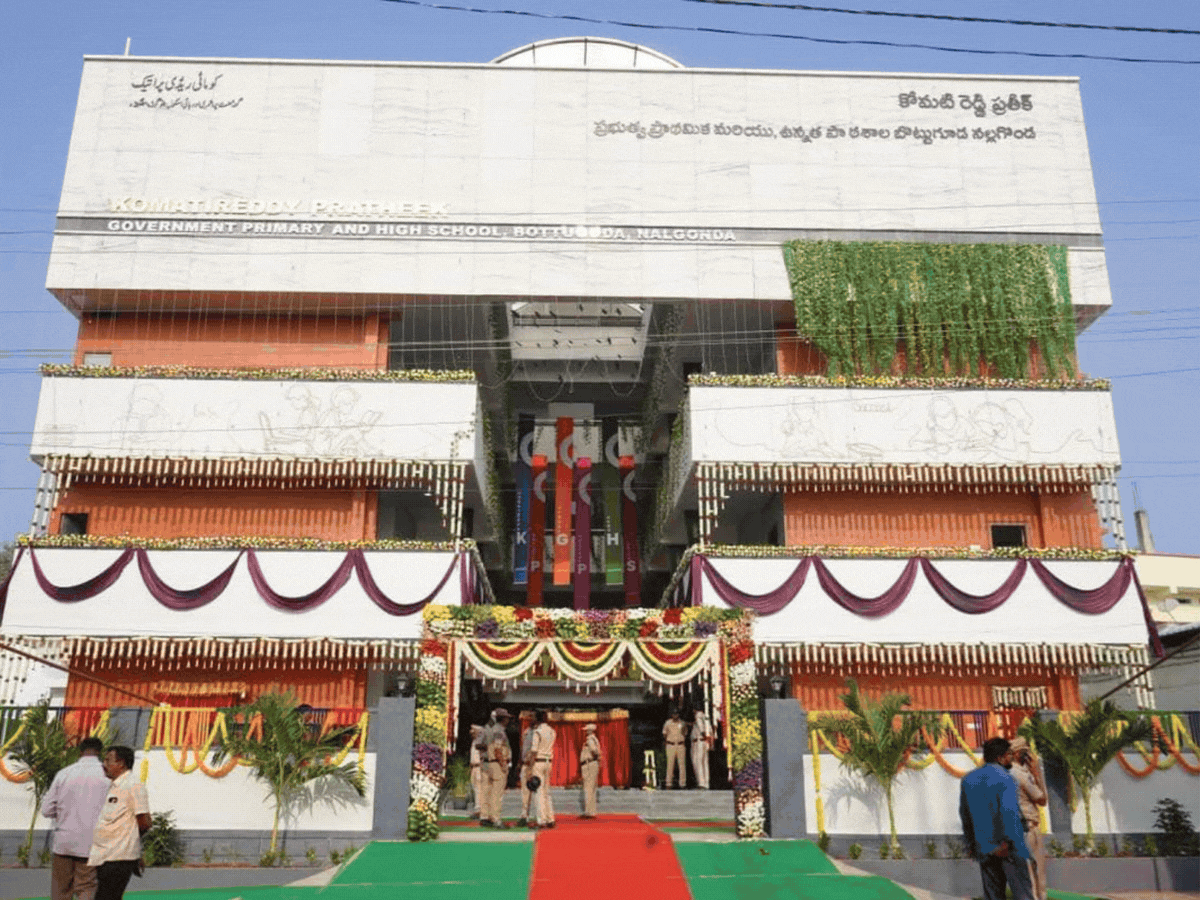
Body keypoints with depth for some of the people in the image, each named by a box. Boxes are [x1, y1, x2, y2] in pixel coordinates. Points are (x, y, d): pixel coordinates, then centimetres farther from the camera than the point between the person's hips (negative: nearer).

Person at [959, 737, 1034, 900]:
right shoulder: (1004, 778, -11)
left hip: (984, 848, 6)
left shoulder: (968, 779, 10)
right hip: (1007, 847, -6)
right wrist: (1006, 842, -17)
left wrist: (971, 842, 21)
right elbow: (1009, 811, -21)